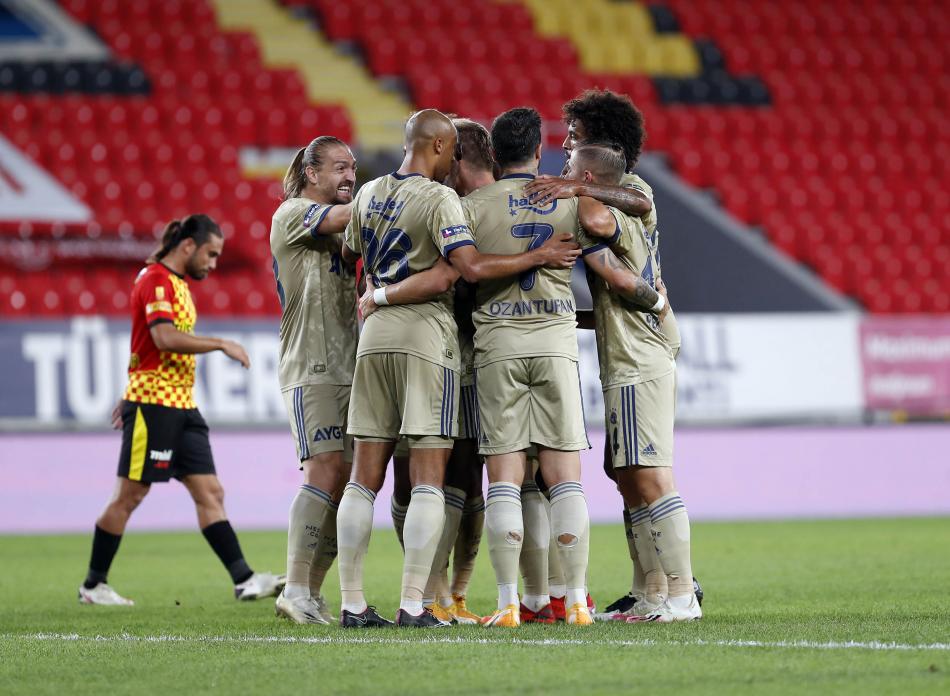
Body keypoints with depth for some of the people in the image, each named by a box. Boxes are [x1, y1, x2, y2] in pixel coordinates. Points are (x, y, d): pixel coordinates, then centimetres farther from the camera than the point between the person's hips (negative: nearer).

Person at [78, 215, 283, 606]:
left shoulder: (177, 283, 18)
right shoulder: (156, 280, -12)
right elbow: (165, 338, -26)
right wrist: (221, 344, -18)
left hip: (181, 405, 9)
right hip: (153, 403, -9)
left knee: (210, 493, 2)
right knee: (129, 496, -3)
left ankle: (243, 579, -2)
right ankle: (93, 585, 7)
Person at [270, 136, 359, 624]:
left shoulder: (340, 229, 23)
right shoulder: (293, 213, -3)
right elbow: (346, 216, -17)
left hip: (350, 369, 8)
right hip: (312, 369, -8)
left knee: (345, 482, 2)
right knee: (326, 471, -17)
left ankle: (312, 594, 5)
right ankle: (295, 591, -16)